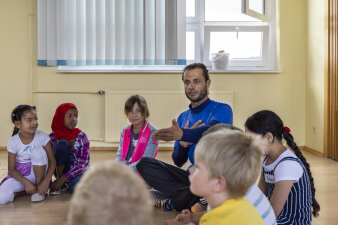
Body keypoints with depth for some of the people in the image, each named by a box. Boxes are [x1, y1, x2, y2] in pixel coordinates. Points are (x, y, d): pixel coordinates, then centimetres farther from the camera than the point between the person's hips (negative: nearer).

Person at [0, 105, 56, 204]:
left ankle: (39, 190, -15)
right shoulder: (13, 142, -12)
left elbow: (52, 161, -13)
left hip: (39, 173, 0)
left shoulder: (42, 136, -13)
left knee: (38, 151, -30)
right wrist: (26, 183, -26)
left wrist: (46, 181, -28)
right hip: (20, 175, 0)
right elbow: (12, 170, -9)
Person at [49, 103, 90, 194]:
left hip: (78, 171, -2)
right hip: (61, 171, 2)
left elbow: (84, 162, -14)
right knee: (62, 143, -24)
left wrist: (63, 178, -23)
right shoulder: (52, 137, -4)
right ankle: (60, 185, -15)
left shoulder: (81, 136, -7)